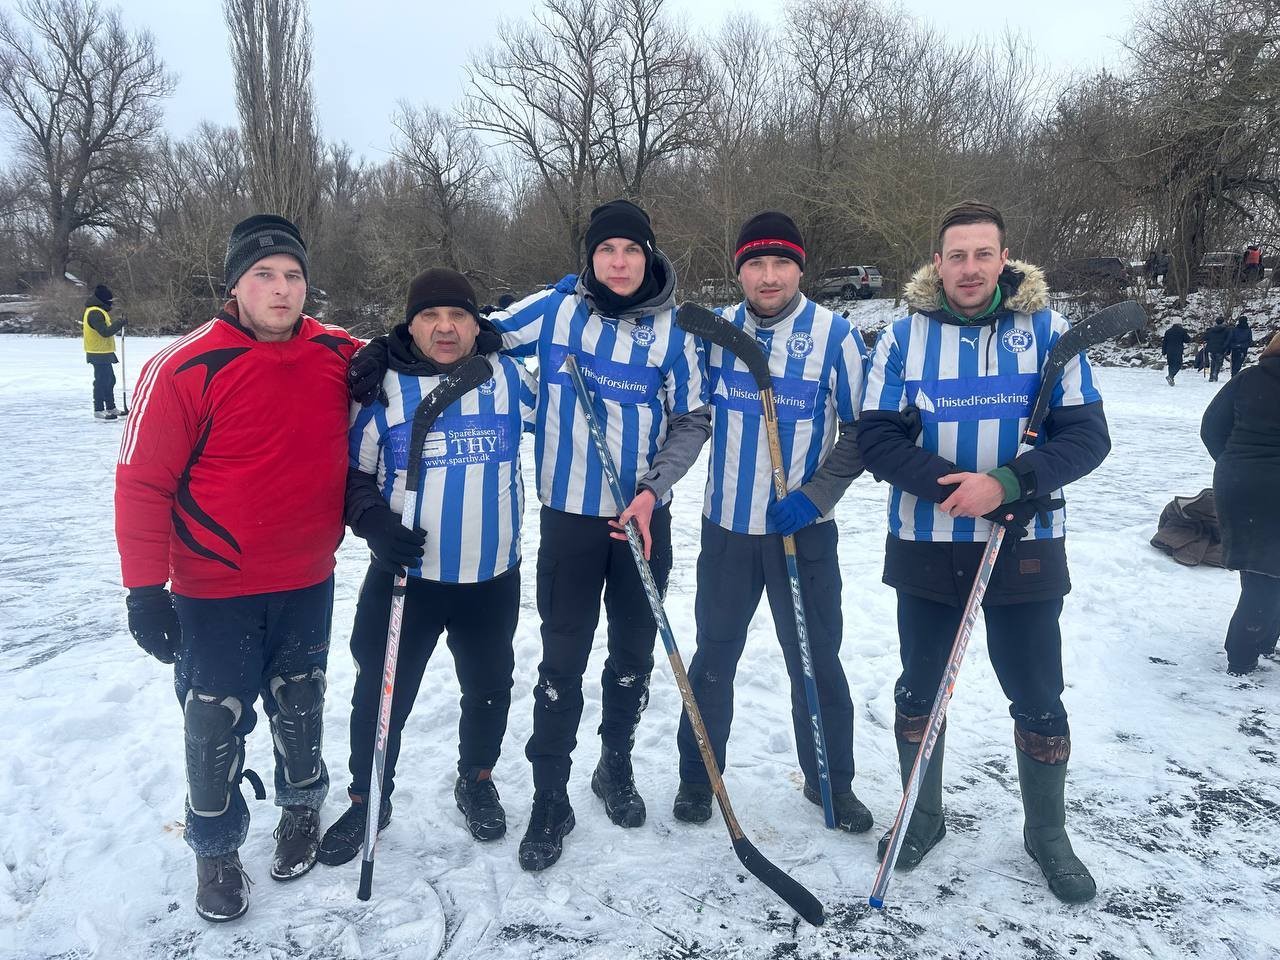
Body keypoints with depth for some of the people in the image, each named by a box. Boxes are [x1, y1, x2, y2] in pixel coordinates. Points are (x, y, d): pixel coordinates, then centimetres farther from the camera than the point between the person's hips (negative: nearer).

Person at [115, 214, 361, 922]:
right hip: (215, 591, -3)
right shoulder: (187, 367, -17)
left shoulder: (337, 355, -5)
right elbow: (143, 479, -14)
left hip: (308, 580, 3)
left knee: (299, 706, 20)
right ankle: (216, 848, 34)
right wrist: (145, 589, -14)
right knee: (215, 724, 10)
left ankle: (301, 806, 46)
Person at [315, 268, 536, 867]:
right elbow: (351, 469, 1)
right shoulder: (383, 385, -4)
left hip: (492, 578, 2)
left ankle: (477, 781, 44)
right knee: (382, 693, 9)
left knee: (489, 688, 18)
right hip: (404, 575, -1)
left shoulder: (509, 376, 0)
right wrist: (374, 522, -13)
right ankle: (368, 800, 34)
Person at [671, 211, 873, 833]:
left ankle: (830, 781, 31)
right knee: (714, 656, 14)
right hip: (726, 527, 2)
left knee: (816, 661, 10)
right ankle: (698, 775, 33)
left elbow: (860, 430, -4)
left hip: (804, 531, -2)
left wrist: (815, 495, -14)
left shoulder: (834, 334, -7)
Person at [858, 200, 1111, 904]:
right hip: (926, 550, 1)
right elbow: (877, 439, -7)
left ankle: (1047, 834, 33)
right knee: (918, 689, 14)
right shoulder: (903, 337, -1)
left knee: (1038, 699, 10)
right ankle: (923, 816, 36)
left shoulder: (1048, 331, -2)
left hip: (1026, 551, 0)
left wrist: (1007, 484, -23)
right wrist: (960, 489, -20)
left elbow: (1086, 436, -7)